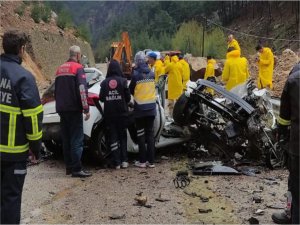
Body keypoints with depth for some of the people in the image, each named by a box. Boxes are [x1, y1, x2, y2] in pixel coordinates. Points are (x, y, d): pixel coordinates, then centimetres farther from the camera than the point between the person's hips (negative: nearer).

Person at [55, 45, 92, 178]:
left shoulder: (60, 69, 18)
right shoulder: (78, 68, -6)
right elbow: (82, 89, -17)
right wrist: (86, 109, -16)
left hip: (61, 109, 8)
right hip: (74, 109, -8)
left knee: (66, 139, 11)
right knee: (77, 139, -7)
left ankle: (69, 167, 15)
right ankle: (76, 169, -9)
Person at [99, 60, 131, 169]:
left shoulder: (104, 82, -1)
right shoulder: (123, 81, -5)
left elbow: (101, 98, 2)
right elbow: (128, 97, -2)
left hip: (109, 114, 1)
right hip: (122, 112, 0)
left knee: (113, 137, 5)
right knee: (122, 136, 12)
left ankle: (117, 162, 3)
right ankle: (124, 161, 7)